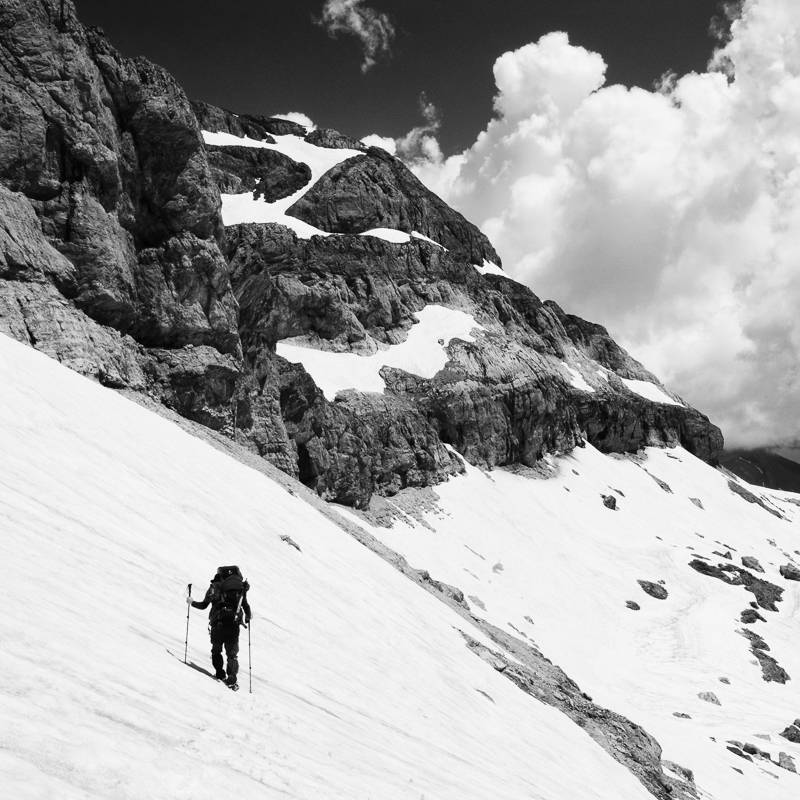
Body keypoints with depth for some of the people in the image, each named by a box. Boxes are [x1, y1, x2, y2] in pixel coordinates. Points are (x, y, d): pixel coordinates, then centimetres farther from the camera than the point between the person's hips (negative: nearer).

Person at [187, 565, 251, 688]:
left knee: (216, 650, 19)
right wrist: (247, 620, 26)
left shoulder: (215, 586, 5)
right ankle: (232, 679, -4)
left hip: (217, 624, -1)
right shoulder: (240, 587, 9)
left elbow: (204, 605, 8)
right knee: (232, 654, 8)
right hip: (234, 624, 1)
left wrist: (192, 603, 26)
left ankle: (220, 674, 13)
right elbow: (246, 607, 9)